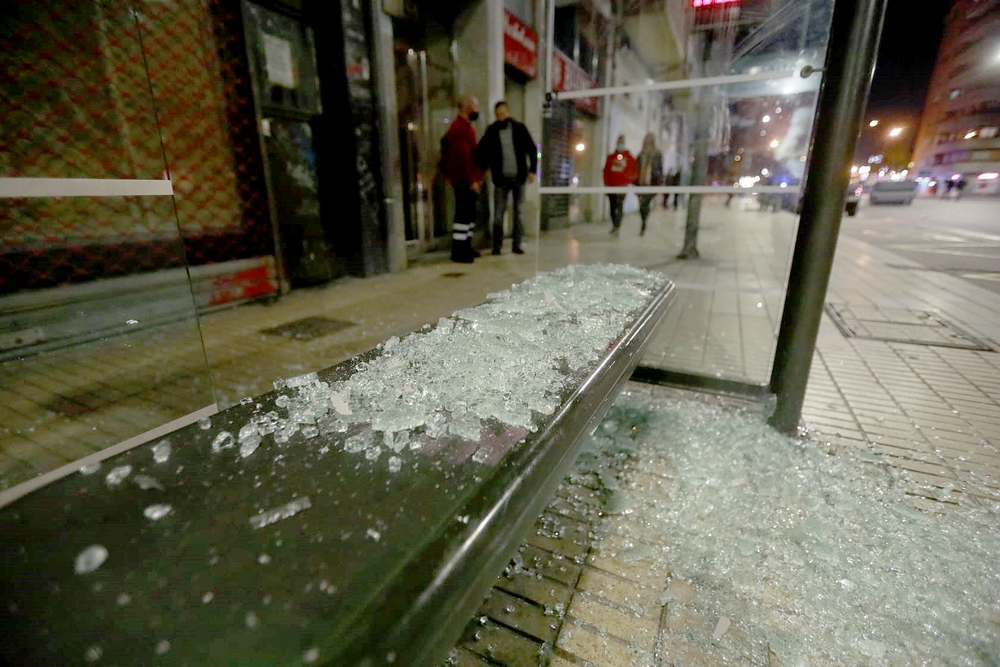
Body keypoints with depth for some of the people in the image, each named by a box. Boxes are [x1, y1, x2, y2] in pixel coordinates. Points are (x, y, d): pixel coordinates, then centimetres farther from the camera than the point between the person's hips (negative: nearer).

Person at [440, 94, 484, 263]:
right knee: (463, 214, -8)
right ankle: (458, 252, -4)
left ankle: (466, 247, 22)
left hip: (467, 180, 10)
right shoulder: (461, 128, -14)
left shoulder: (464, 126, 19)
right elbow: (463, 157, -21)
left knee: (469, 213, 14)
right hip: (464, 181, -10)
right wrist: (472, 180, -22)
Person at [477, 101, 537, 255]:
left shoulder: (519, 128, 4)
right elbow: (482, 151, 4)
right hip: (501, 178, 0)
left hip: (519, 177, 1)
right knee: (498, 213, -3)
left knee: (518, 212, 5)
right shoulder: (491, 131, 3)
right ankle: (497, 245, 5)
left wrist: (532, 170, -2)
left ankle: (517, 244, 12)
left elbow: (532, 149, 5)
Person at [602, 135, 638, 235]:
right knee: (612, 206, 7)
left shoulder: (629, 157, 4)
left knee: (619, 206, -13)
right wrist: (606, 183, 5)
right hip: (611, 185, 4)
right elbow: (606, 170, 13)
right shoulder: (611, 157, 12)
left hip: (622, 185, -3)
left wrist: (630, 181, -6)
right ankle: (614, 225, 18)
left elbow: (635, 170, 3)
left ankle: (617, 226, -15)